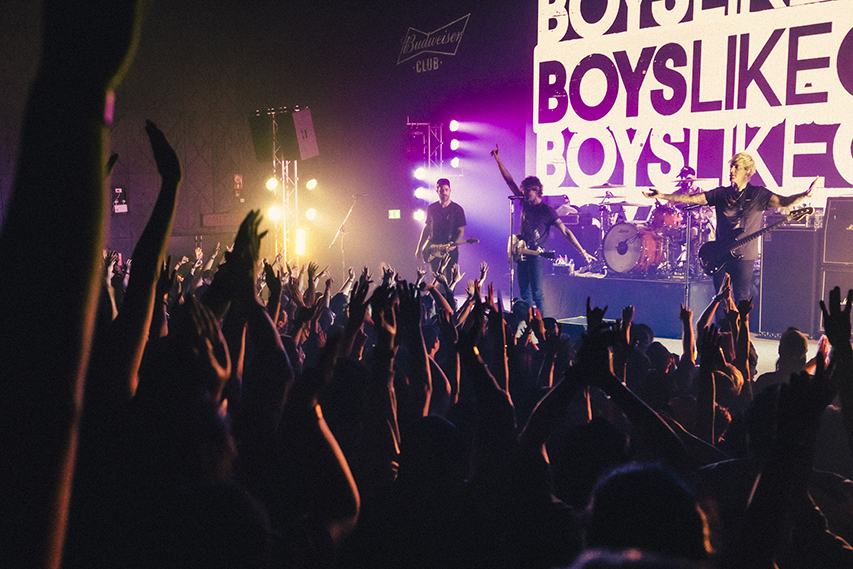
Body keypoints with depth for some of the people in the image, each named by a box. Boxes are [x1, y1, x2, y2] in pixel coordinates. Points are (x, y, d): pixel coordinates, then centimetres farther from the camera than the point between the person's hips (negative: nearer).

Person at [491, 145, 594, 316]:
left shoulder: (547, 211, -9)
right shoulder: (525, 203, 7)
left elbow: (565, 231, -12)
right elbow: (510, 181, 10)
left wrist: (582, 252, -17)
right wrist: (498, 160, 4)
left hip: (536, 256, -6)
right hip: (522, 254, 6)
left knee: (537, 294, -8)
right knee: (524, 294, 9)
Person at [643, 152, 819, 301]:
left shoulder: (758, 194, -1)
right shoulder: (721, 194, 9)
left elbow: (783, 202, -13)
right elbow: (692, 199, 5)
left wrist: (806, 194, -31)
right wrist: (663, 196, -3)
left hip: (744, 256, -3)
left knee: (743, 301, -3)